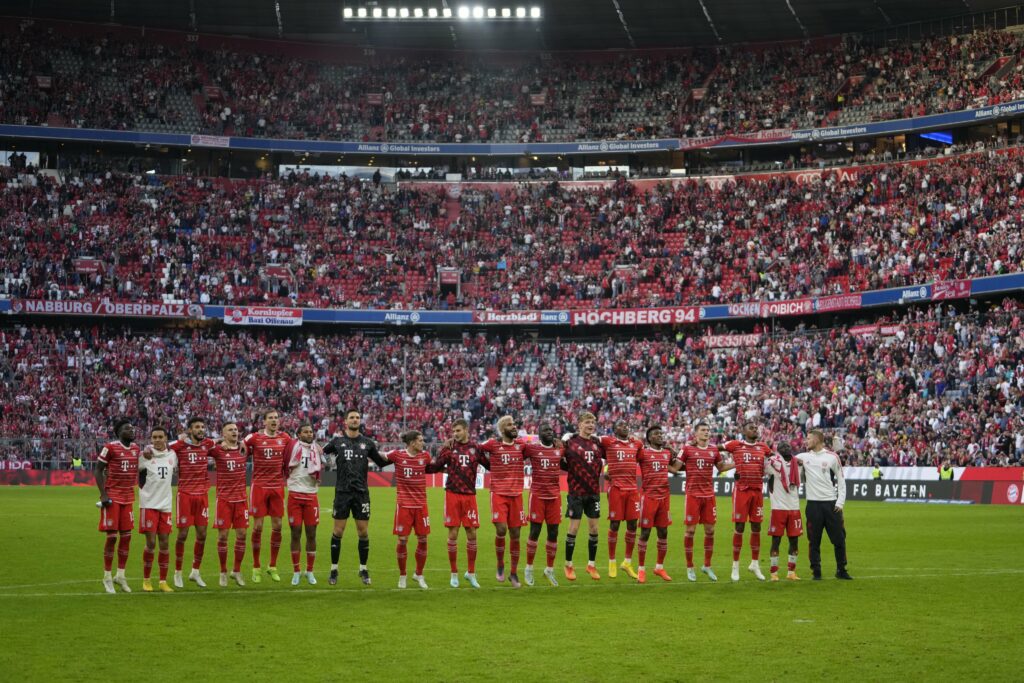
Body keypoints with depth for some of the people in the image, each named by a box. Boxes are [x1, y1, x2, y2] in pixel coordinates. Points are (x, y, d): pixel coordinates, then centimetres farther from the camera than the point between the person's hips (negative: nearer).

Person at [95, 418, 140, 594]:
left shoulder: (136, 448, 9)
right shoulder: (110, 447, -10)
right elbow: (98, 470, -7)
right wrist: (103, 494, -14)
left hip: (128, 497, 6)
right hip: (112, 497, -6)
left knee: (126, 536, 5)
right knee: (112, 536, -5)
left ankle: (121, 575, 15)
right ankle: (107, 577, 5)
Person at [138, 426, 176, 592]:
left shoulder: (172, 455, 7)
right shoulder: (145, 455, -6)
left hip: (165, 504, 4)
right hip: (148, 504, -4)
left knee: (165, 543, 4)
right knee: (151, 543, -6)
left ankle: (163, 581, 12)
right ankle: (146, 580, 8)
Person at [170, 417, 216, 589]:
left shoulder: (208, 444, 6)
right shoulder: (179, 445, -5)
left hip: (203, 494, 4)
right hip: (185, 495, -4)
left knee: (202, 534, 6)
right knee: (183, 534, -1)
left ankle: (195, 571, 19)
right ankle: (177, 573, 12)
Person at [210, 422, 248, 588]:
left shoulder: (243, 448, 6)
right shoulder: (217, 450, -5)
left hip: (241, 498, 3)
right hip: (224, 498, -3)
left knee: (242, 534, 3)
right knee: (223, 535, -1)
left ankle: (236, 571, 17)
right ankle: (223, 573, 12)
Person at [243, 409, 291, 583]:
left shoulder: (285, 438, 6)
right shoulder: (254, 438, -3)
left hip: (277, 487, 3)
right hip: (259, 486, -3)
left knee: (277, 526, 3)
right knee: (258, 526, -1)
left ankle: (273, 567, 15)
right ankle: (256, 568, 8)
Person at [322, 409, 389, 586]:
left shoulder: (367, 442, 8)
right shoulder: (337, 441, 3)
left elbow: (381, 462, 16)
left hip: (361, 492, 1)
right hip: (342, 491, -1)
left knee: (363, 531, 2)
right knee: (338, 531, 0)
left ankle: (363, 569, 14)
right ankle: (334, 569, 11)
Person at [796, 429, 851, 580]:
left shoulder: (832, 457, 1)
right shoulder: (804, 456, 7)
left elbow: (841, 481, 4)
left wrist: (840, 502, -3)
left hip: (831, 504, -1)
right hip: (813, 504, 1)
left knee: (839, 539, 2)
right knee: (814, 540, 3)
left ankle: (841, 570, 15)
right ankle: (816, 571, 11)